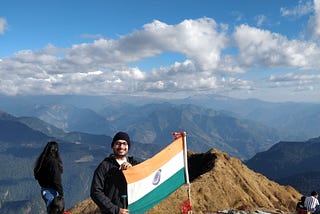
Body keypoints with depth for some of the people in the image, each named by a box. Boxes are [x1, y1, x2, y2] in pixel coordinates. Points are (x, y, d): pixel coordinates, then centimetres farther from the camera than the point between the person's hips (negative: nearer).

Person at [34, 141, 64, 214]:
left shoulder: (41, 161, 3)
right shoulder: (53, 162, -22)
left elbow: (36, 176, 11)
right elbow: (56, 180, -22)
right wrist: (61, 193, -16)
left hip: (44, 190, 8)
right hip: (52, 191, -8)